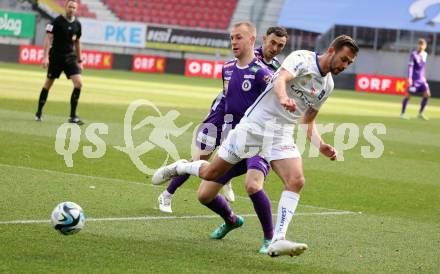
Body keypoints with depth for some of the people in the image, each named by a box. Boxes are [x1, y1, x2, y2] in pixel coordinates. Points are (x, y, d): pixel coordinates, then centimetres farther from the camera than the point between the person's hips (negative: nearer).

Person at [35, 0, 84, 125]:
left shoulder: (77, 24, 6)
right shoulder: (57, 21, -10)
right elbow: (48, 38, -12)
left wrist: (79, 61, 18)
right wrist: (46, 57, -21)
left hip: (70, 57, 4)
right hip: (56, 57, -4)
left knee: (78, 83, -12)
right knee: (48, 83, 6)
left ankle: (73, 116, -6)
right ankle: (39, 112, 23)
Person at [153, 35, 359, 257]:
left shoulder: (327, 85, 11)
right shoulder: (302, 58, -11)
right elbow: (280, 80, -31)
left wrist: (320, 145, 2)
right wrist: (283, 98, -54)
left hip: (282, 137, 5)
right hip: (254, 124, -5)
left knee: (296, 181, -21)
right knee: (210, 174, 4)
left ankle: (277, 241, -25)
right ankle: (179, 167, 38)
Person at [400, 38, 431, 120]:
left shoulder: (425, 54, 9)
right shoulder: (414, 54, -10)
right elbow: (410, 66, -14)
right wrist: (409, 78, -22)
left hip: (421, 78, 6)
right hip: (414, 78, -6)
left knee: (427, 94, -3)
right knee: (409, 95, -3)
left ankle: (421, 113, 8)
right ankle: (402, 113, 9)